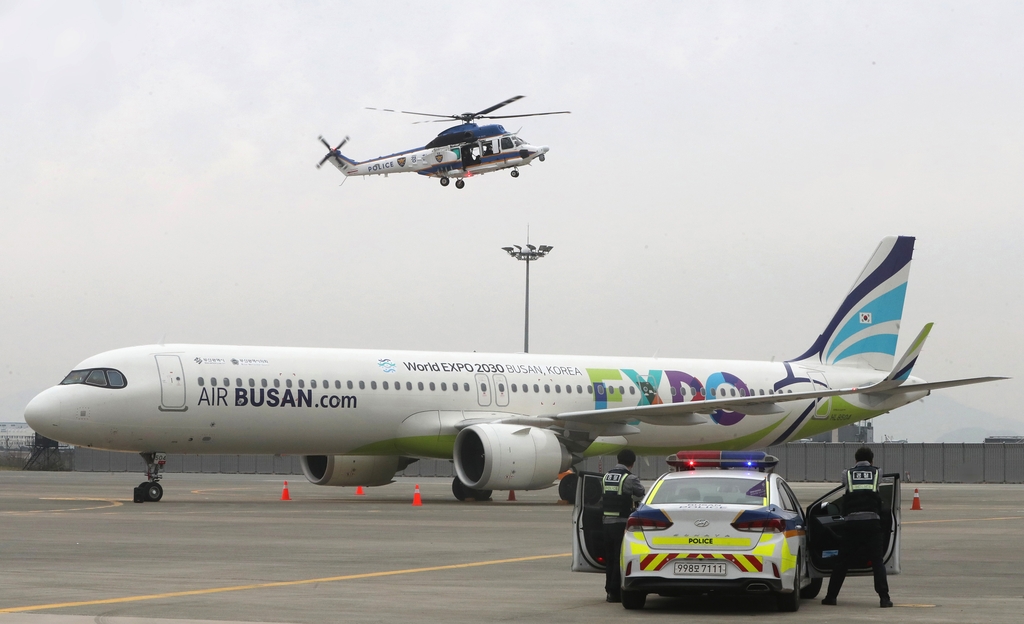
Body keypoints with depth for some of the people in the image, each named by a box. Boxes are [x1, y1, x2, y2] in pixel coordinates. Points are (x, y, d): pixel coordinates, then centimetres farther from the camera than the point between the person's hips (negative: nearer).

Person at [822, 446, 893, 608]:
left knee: (842, 561, 9)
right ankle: (884, 598, -7)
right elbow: (880, 499, 15)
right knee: (877, 561, 2)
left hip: (851, 521, 1)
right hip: (872, 521, -1)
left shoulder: (847, 474, 11)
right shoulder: (877, 473, 10)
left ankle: (831, 596, 11)